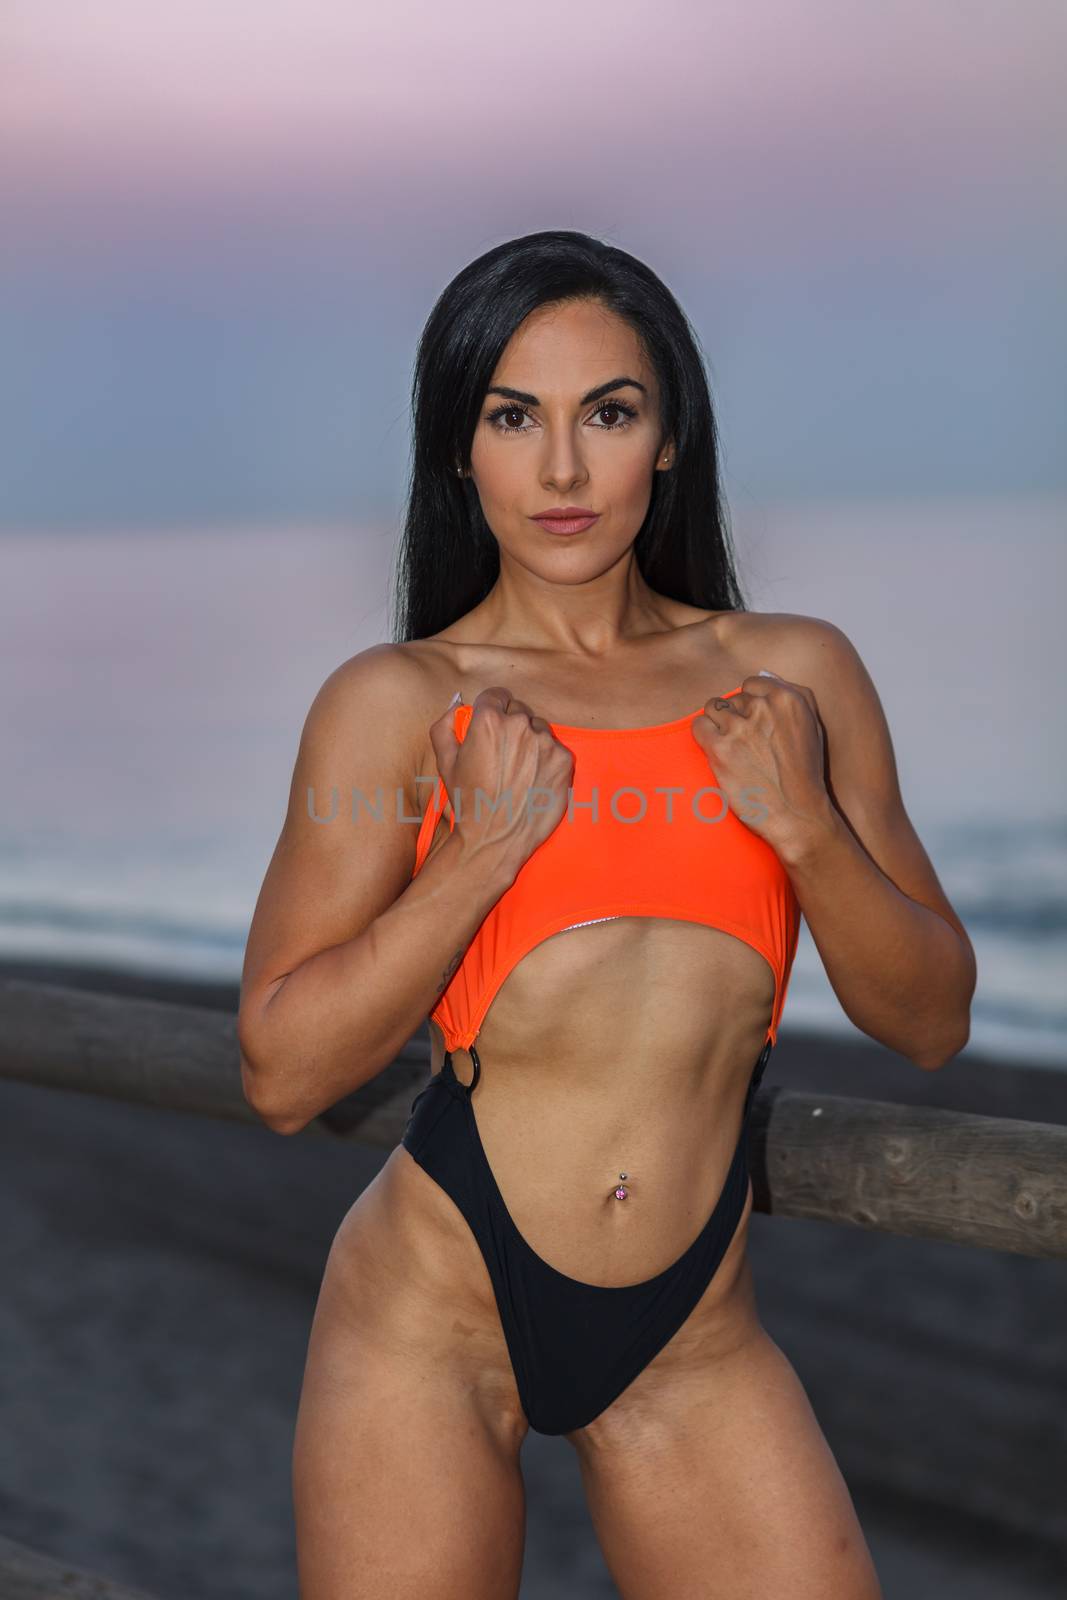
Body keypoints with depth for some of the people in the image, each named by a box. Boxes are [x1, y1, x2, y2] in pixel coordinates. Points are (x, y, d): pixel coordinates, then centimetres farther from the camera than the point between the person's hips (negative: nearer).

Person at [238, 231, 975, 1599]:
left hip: (694, 1343, 2)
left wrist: (804, 825, -10)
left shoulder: (796, 673, 4)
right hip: (431, 1322, -2)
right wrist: (482, 855, -16)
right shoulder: (398, 699, -3)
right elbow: (282, 1073, -6)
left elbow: (929, 1023, 6)